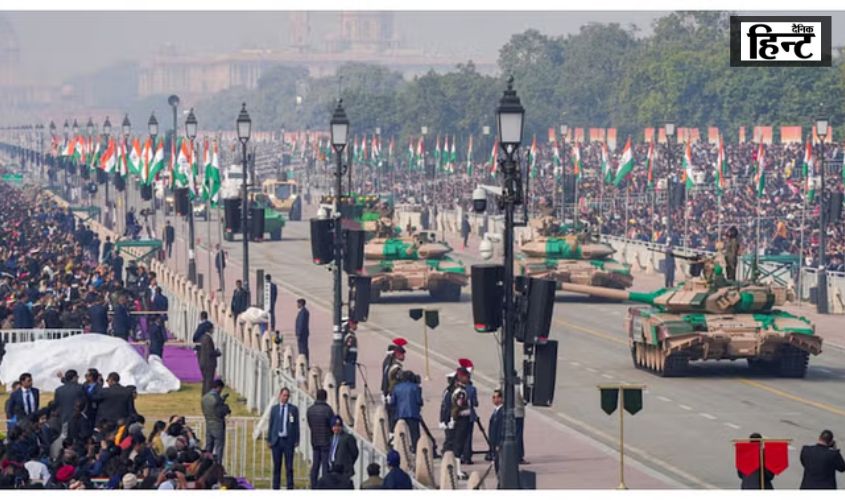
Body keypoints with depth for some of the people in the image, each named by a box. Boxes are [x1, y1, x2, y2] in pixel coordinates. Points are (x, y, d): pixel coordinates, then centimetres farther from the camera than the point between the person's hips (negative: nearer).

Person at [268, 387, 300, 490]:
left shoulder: (293, 409, 4)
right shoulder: (274, 408, 9)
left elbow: (296, 425, 4)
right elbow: (271, 425, 10)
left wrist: (297, 440, -2)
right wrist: (269, 440, 5)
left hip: (288, 440, -1)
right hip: (276, 440, 2)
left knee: (289, 466, -2)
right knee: (276, 466, 4)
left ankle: (290, 488, 1)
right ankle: (276, 488, 9)